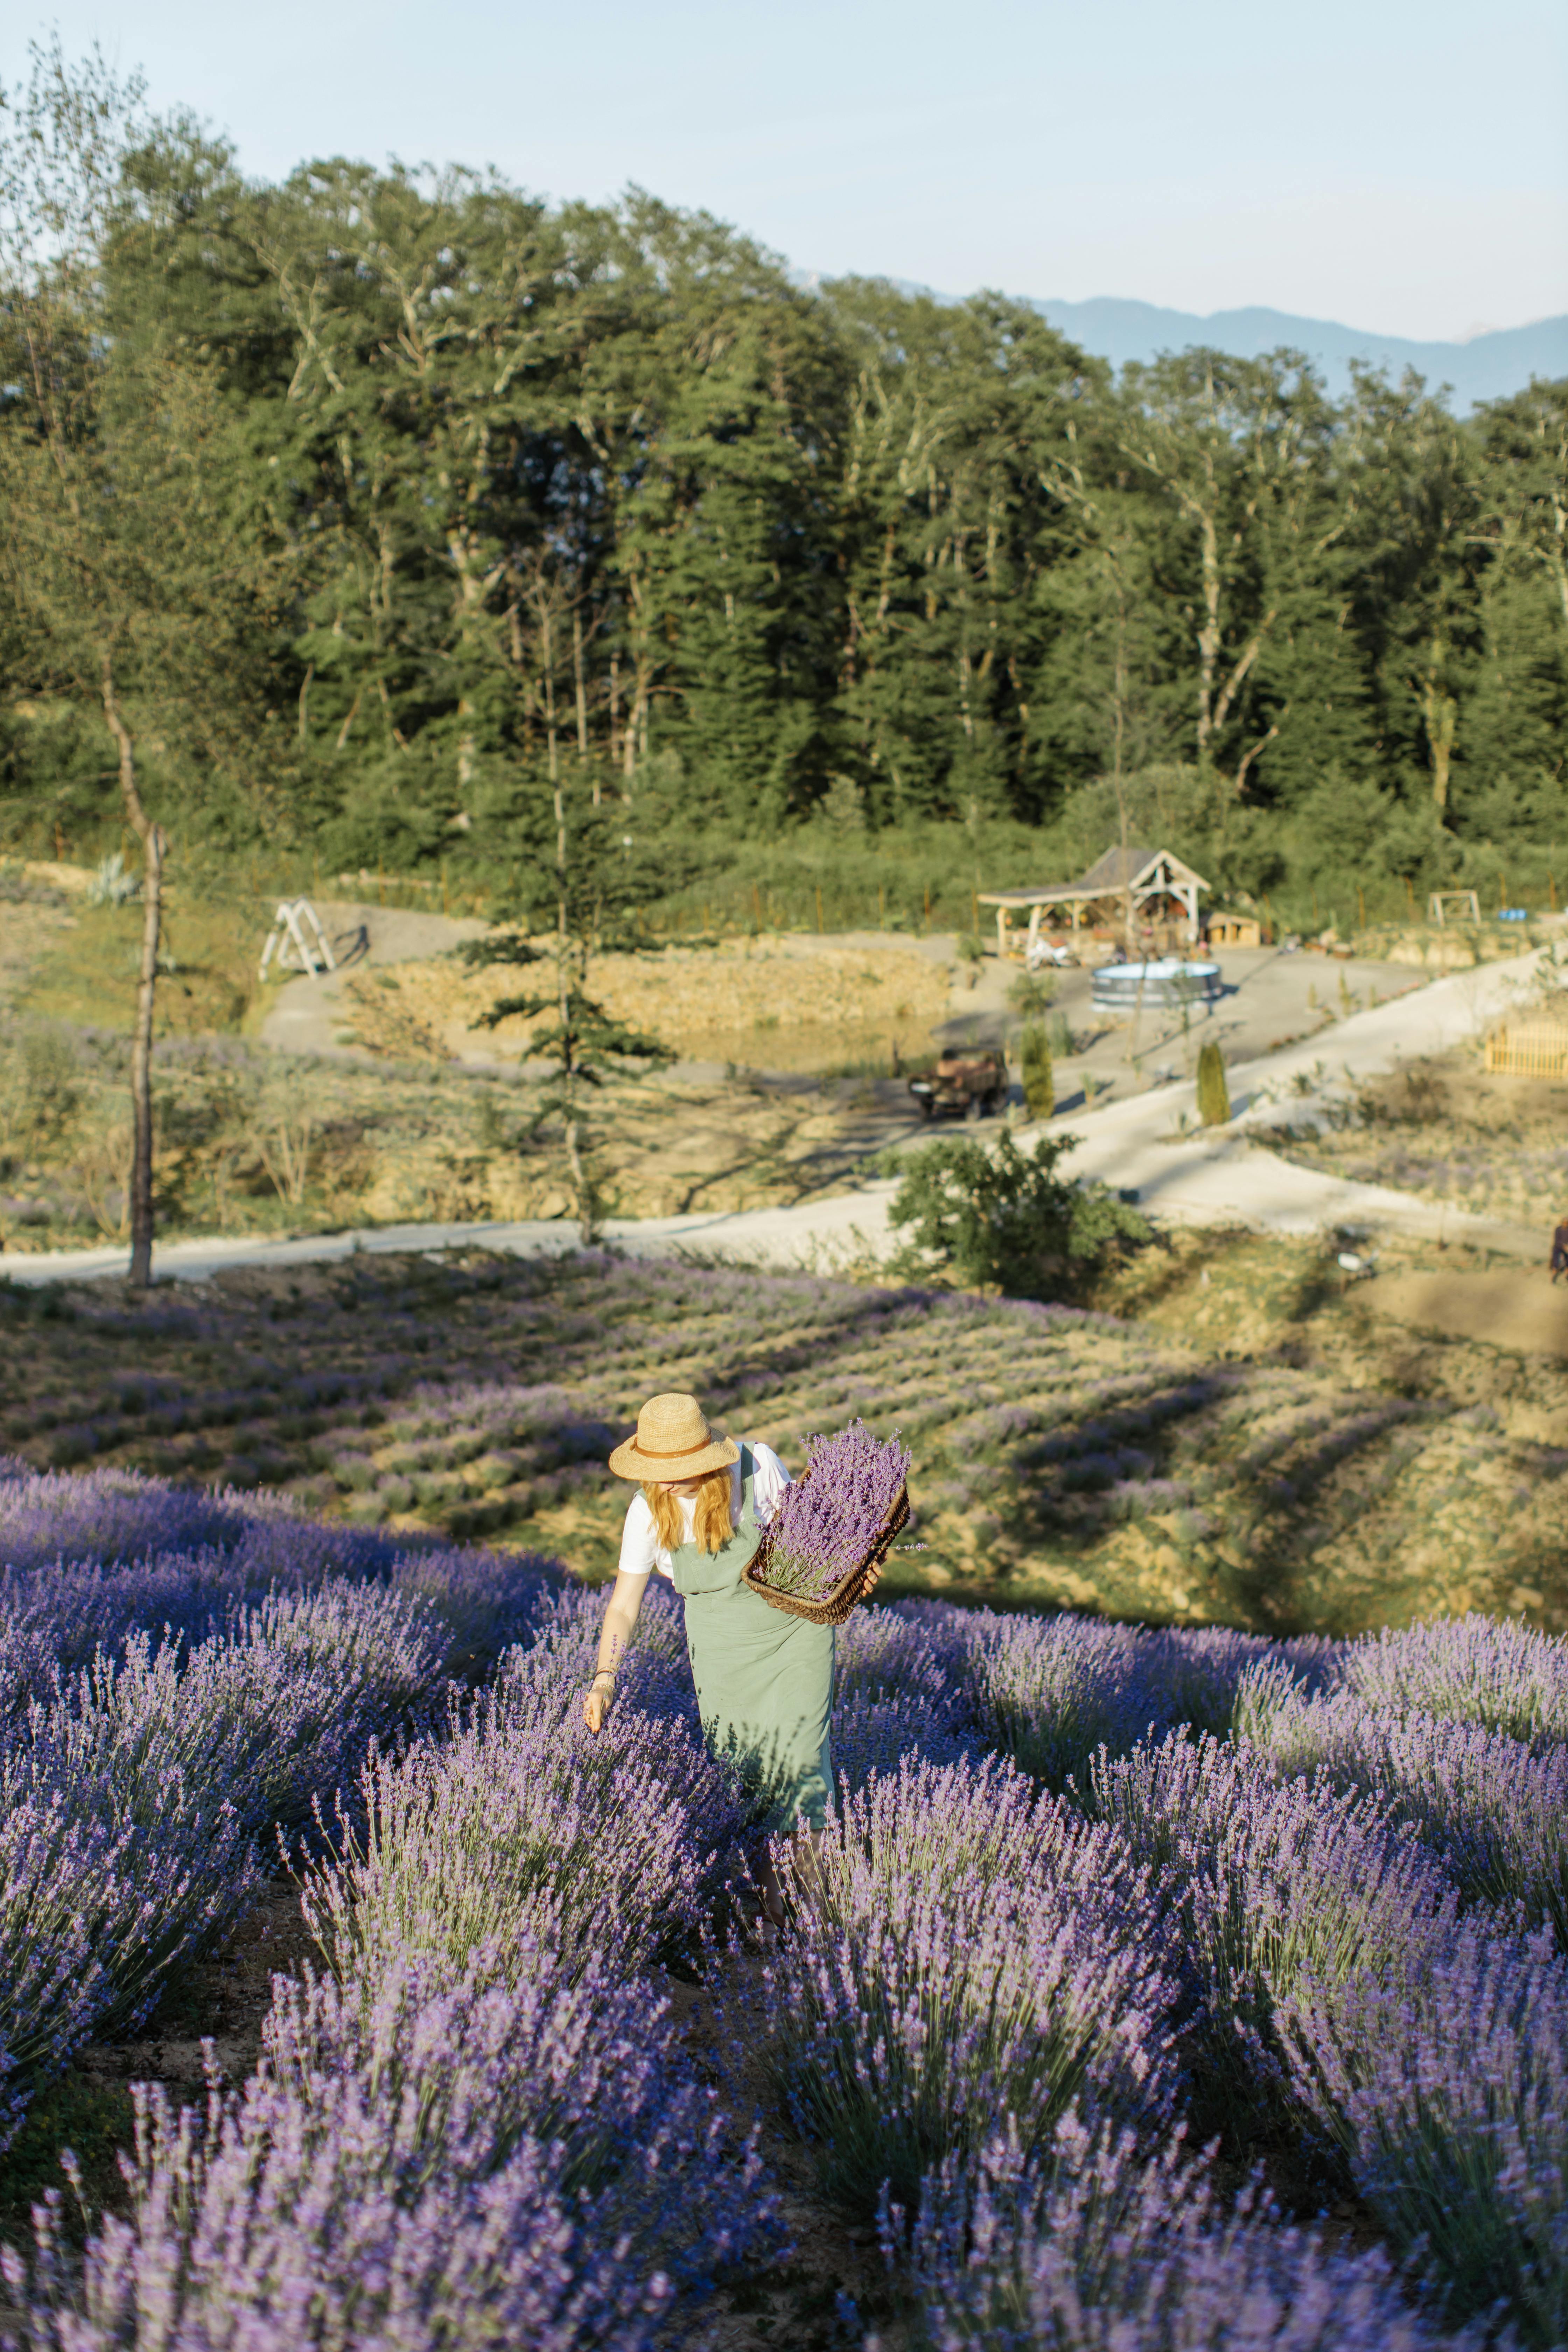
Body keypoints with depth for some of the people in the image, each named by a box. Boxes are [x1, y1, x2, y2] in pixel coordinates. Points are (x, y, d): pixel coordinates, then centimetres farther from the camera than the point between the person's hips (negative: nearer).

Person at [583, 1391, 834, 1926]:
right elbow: (623, 1605, -9)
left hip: (795, 1623, -1)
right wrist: (605, 1679, -19)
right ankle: (767, 1898, 18)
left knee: (799, 1751, -5)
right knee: (739, 1764, 1)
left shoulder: (756, 1465, -18)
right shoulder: (648, 1513, -15)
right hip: (722, 1644, 2)